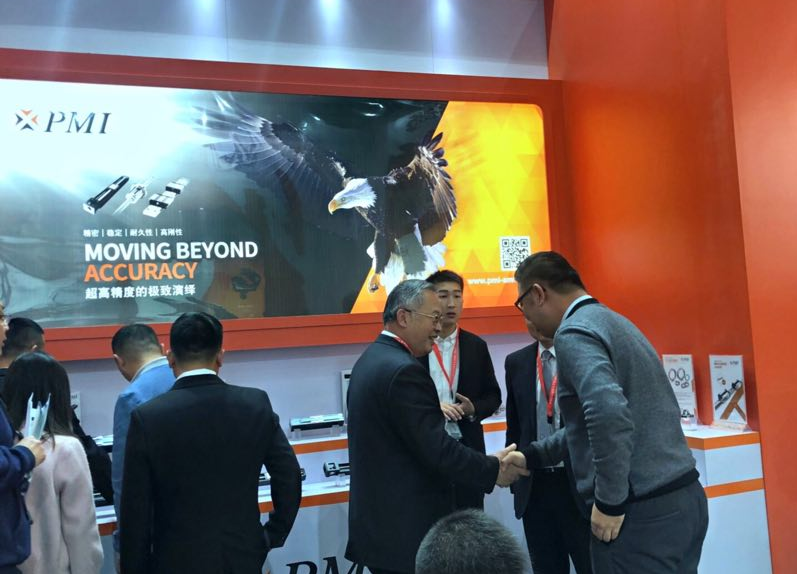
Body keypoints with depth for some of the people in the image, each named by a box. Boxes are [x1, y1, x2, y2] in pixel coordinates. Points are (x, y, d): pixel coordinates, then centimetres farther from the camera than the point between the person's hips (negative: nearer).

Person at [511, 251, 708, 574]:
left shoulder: (574, 332, -12)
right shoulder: (614, 322, 16)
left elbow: (609, 415, -29)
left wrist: (610, 503, -18)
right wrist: (531, 456, 24)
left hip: (643, 512, -9)